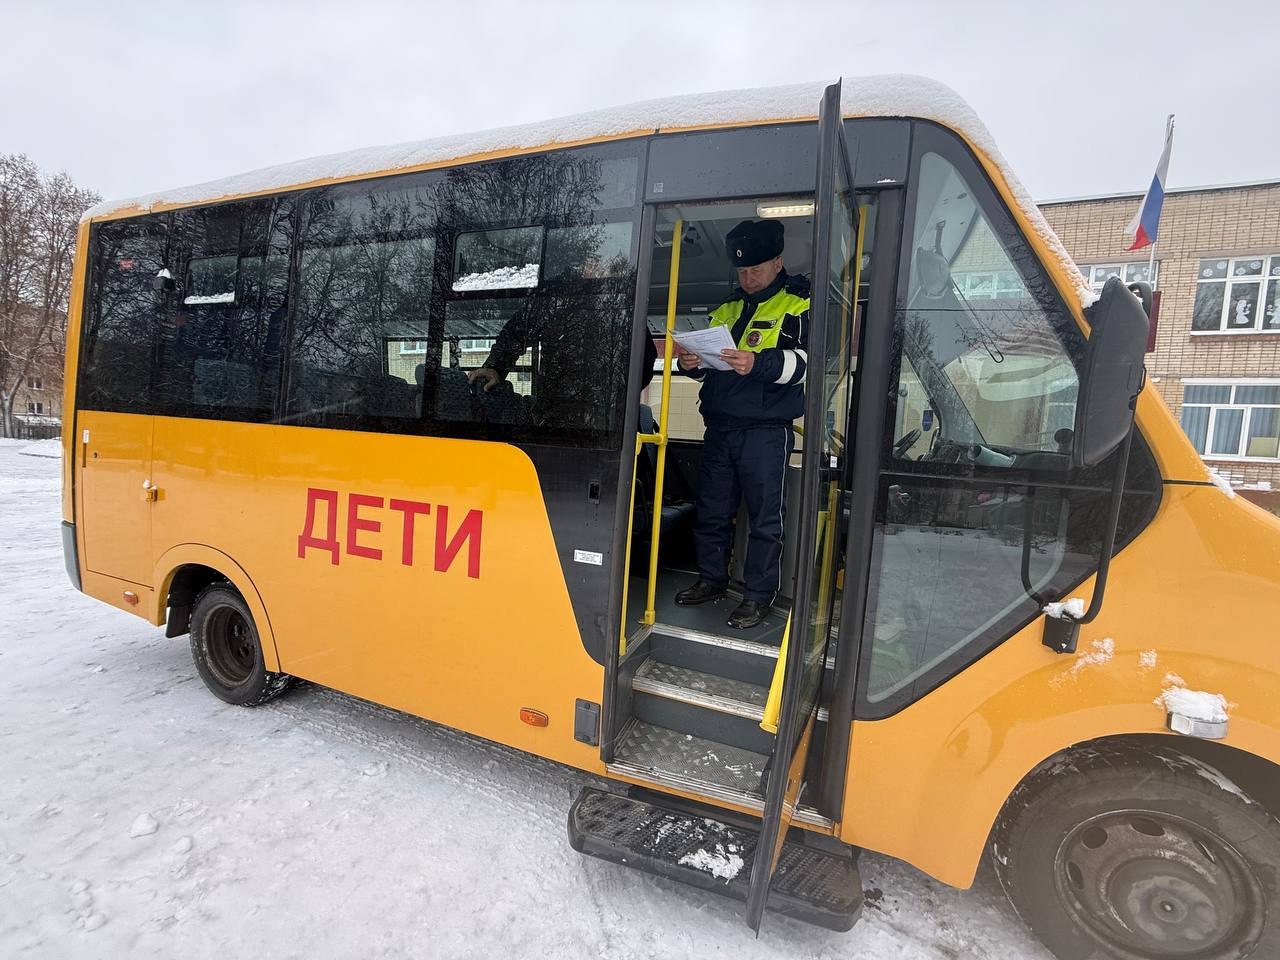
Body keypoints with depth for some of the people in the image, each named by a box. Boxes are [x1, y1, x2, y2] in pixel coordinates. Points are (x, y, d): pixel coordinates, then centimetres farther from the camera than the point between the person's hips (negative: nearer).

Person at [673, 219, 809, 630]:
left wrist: (757, 363, -29)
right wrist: (692, 362, 0)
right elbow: (709, 364, 24)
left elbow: (804, 361, -13)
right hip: (719, 427, 6)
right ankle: (712, 578, 27)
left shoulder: (797, 306, 3)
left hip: (765, 431, -6)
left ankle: (759, 594, 12)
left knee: (764, 515, 0)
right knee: (711, 509, 12)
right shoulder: (725, 309, 21)